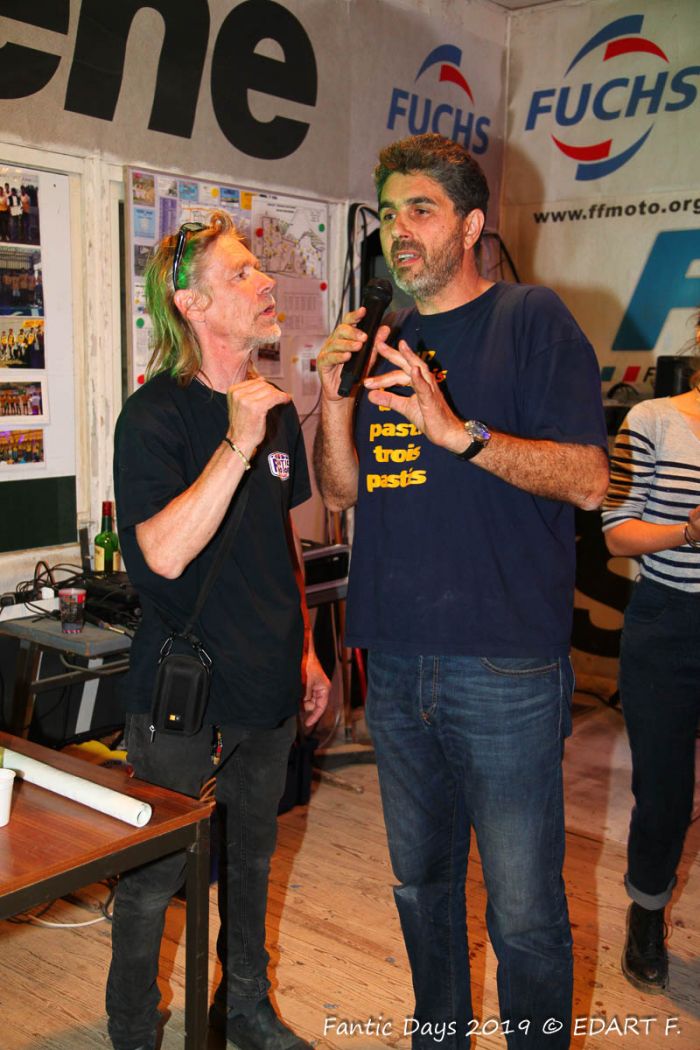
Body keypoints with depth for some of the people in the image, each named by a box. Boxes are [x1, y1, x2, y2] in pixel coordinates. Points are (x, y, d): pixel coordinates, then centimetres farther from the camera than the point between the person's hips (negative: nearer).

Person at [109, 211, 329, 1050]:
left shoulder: (277, 412, 6)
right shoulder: (153, 416, -15)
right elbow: (164, 553, -26)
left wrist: (305, 652, 16)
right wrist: (237, 445, -31)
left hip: (267, 695, 6)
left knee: (251, 862, 21)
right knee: (153, 878, 11)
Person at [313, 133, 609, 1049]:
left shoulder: (532, 320, -4)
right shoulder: (382, 339, 13)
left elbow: (587, 481, -13)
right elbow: (340, 493, 11)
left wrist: (456, 429, -23)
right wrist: (337, 397, -6)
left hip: (506, 671, -5)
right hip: (398, 665, 6)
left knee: (525, 912, 4)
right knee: (421, 885, 20)